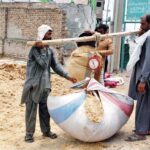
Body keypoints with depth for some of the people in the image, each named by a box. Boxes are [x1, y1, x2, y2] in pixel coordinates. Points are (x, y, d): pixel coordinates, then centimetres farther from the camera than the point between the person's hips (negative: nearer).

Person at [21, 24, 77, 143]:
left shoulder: (50, 50, 8)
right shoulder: (35, 48, -13)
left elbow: (55, 65, 4)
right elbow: (43, 63, -21)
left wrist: (67, 76, -5)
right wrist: (42, 49, -17)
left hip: (45, 85, 6)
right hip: (33, 84, -6)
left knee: (45, 109, 15)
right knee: (31, 110, 3)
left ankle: (46, 130, 29)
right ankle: (29, 133, 13)